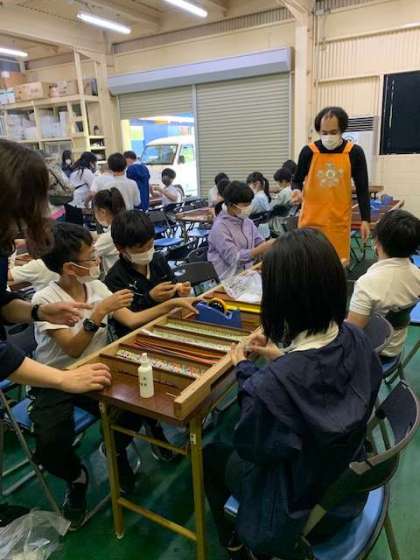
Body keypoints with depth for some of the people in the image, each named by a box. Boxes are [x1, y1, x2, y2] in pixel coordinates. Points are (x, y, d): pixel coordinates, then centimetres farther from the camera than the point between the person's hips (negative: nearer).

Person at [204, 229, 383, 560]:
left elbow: (251, 446, -21)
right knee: (231, 453, 28)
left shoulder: (273, 384, -42)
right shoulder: (355, 340, -20)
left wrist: (246, 371, -13)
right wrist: (282, 356, -4)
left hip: (301, 509, -6)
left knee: (211, 457, 21)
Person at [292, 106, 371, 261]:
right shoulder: (308, 151, -2)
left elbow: (362, 189, 4)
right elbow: (297, 181, 11)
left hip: (339, 222, 0)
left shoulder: (355, 153, -1)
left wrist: (365, 219, -1)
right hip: (310, 220, 0)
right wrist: (297, 191, -12)